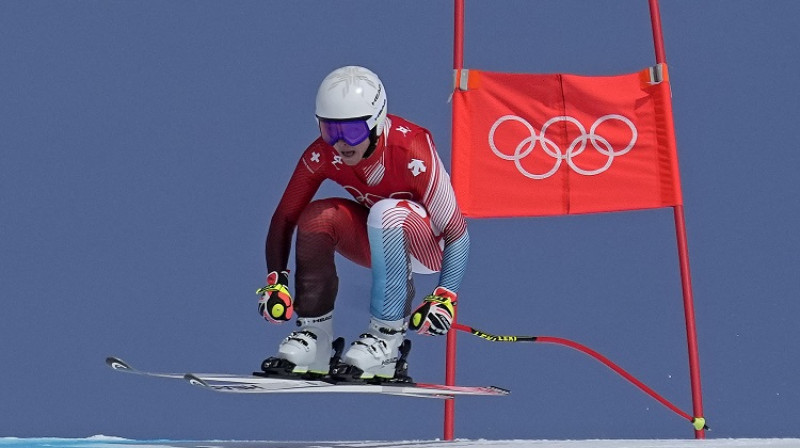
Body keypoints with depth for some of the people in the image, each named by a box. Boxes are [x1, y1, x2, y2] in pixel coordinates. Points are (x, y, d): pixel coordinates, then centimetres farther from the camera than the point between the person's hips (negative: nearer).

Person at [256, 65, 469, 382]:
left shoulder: (413, 153, -31)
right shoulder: (322, 155, -17)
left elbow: (458, 233, -27)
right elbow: (284, 218, -9)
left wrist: (445, 298, -37)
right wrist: (276, 280, -22)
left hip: (428, 245, -5)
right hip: (376, 240, 5)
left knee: (387, 212, -36)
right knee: (318, 217, -23)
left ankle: (387, 336, -29)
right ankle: (313, 335, -14)